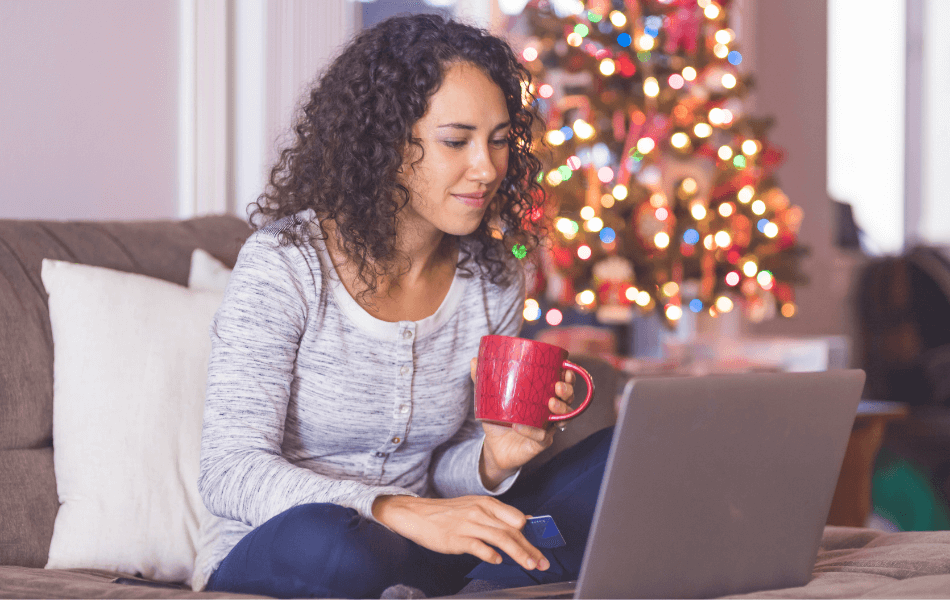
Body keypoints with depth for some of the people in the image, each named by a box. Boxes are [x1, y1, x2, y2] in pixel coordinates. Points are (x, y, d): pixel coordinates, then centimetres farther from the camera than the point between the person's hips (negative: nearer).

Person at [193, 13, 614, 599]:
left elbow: (442, 471, 10)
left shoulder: (493, 280, 1)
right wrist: (405, 515, -36)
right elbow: (231, 473, -22)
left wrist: (493, 461, -16)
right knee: (326, 540, -41)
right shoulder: (285, 263, -16)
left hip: (412, 551, 5)